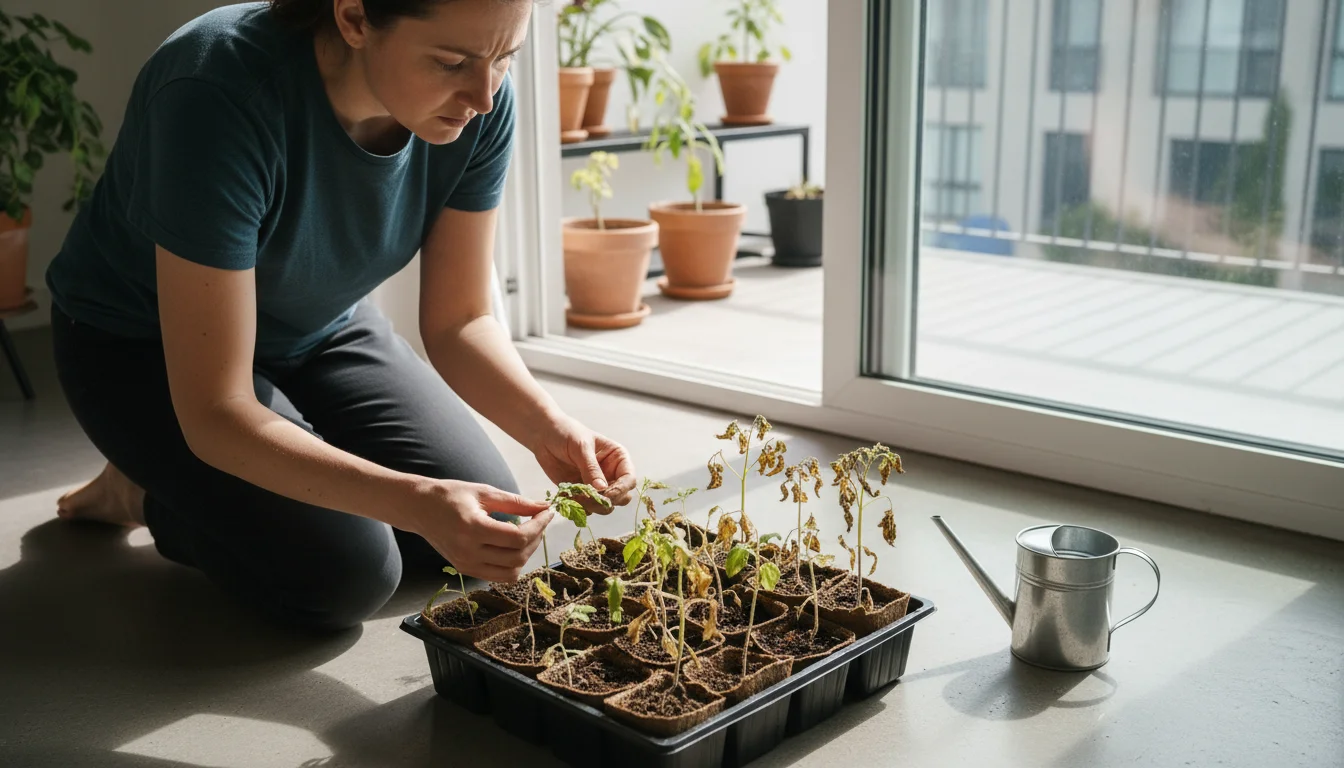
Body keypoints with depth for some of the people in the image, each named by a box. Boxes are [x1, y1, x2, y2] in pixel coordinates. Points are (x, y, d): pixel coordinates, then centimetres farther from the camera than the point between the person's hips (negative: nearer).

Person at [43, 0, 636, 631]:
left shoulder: (479, 103, -22)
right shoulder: (220, 97, -38)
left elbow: (458, 322, -11)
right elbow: (215, 413, -35)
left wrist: (549, 428, -30)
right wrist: (417, 502, -47)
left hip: (318, 329, 6)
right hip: (142, 346, -5)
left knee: (489, 536, -1)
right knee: (345, 576, -22)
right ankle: (146, 490, 9)